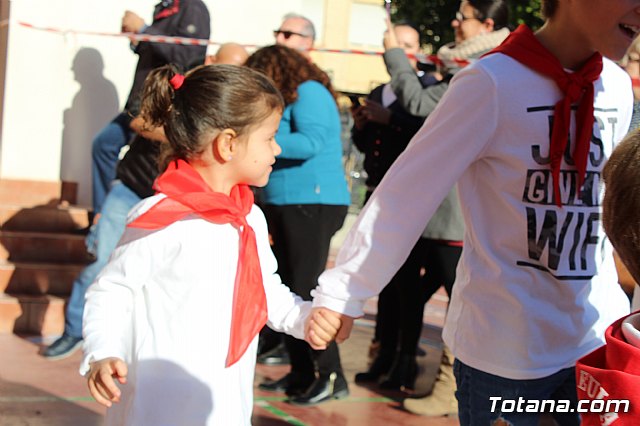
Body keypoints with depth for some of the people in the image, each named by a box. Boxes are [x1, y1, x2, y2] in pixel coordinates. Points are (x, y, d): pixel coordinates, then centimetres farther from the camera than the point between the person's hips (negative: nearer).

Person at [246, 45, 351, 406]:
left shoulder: (309, 92, -9)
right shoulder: (288, 99, 20)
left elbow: (311, 143, -23)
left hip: (312, 205, -10)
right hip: (289, 205, 10)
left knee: (307, 292, -11)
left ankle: (332, 378, -6)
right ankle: (302, 374, 16)